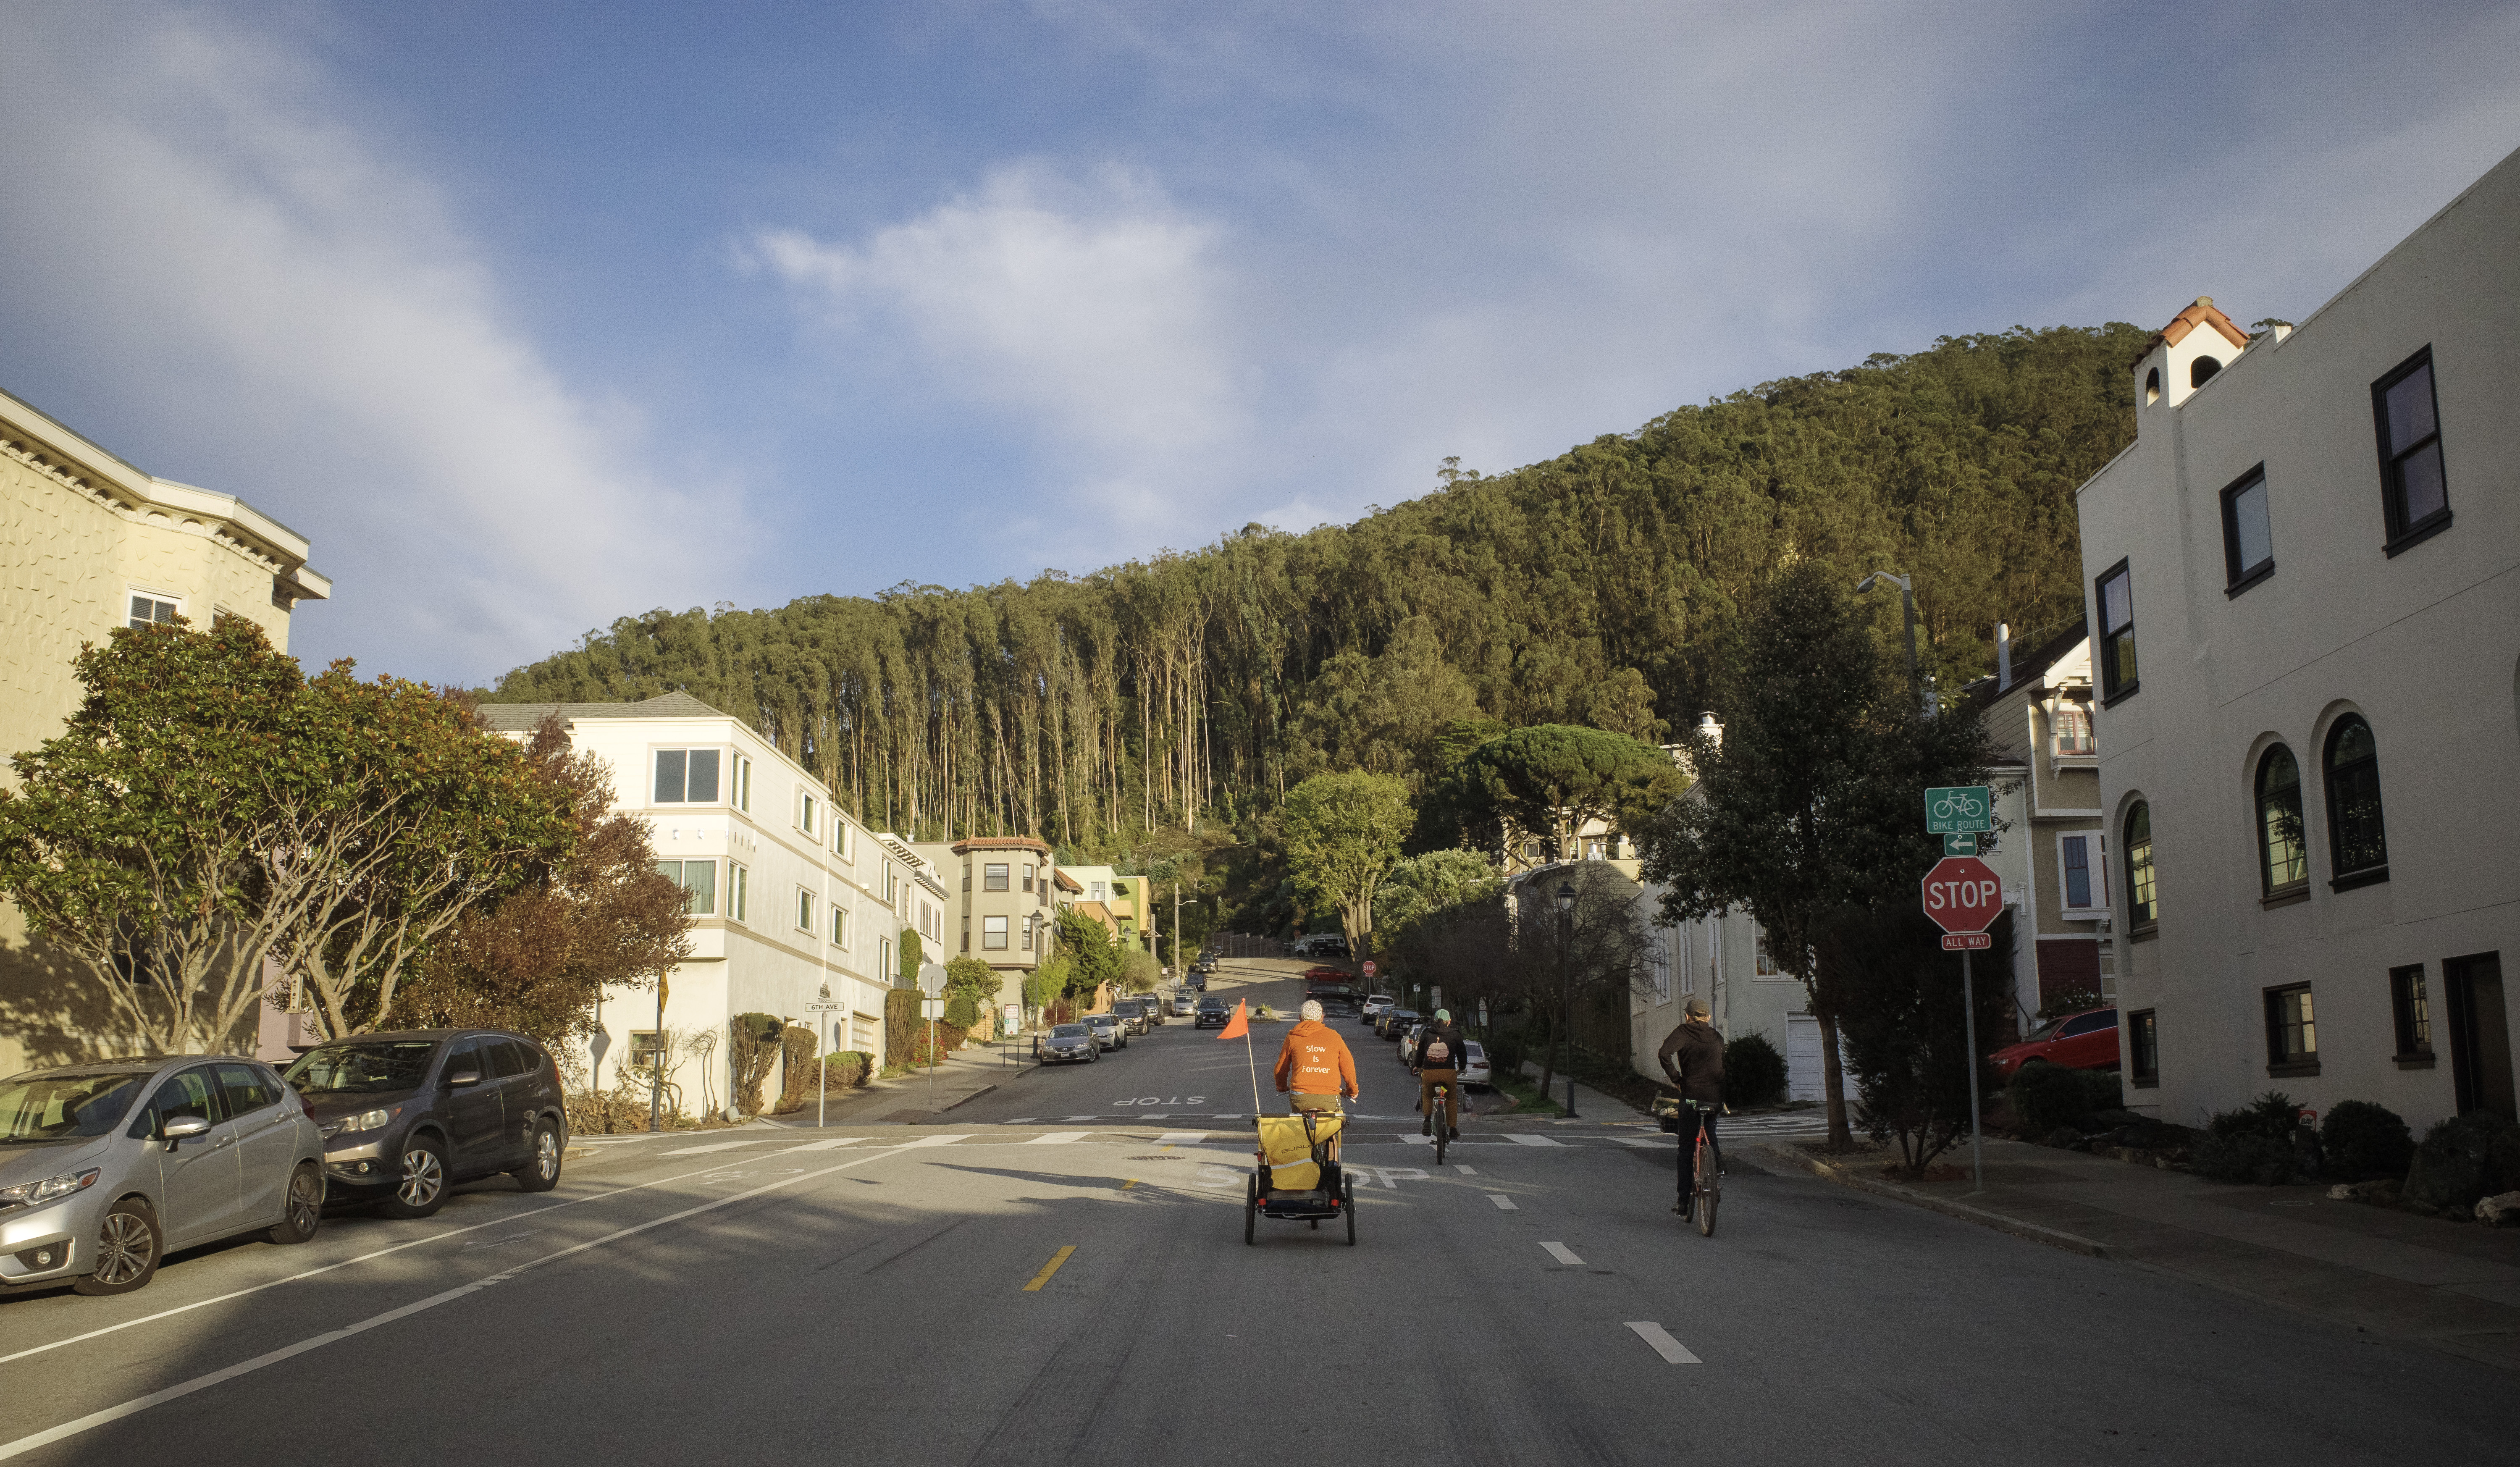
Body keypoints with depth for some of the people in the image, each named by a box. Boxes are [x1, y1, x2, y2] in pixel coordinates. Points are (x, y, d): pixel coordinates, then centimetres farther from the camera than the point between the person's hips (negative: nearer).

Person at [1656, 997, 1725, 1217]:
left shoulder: (1683, 1032, 0)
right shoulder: (1717, 1037, 13)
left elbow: (1664, 1054, -17)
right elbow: (1724, 1067, 18)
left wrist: (1676, 1079, -5)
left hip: (1692, 1096, -3)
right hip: (1716, 1098, 3)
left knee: (1686, 1150, 5)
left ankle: (1684, 1203, 5)